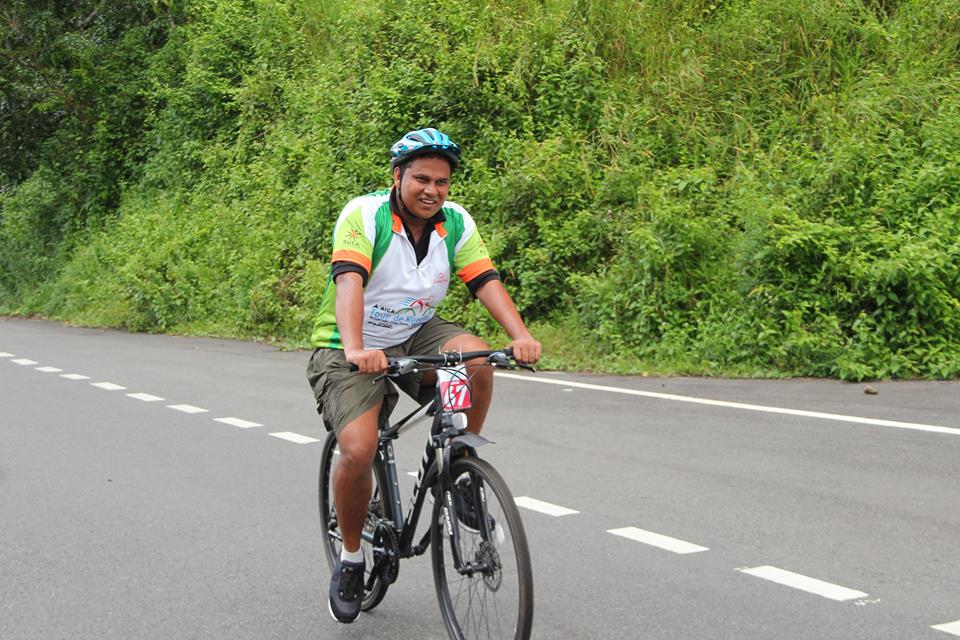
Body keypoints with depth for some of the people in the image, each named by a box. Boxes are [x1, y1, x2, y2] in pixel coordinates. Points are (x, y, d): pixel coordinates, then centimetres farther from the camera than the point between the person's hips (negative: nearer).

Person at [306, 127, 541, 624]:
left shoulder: (456, 223, -5)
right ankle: (350, 558, 3)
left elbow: (486, 281, -15)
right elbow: (349, 281, -34)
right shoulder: (364, 214, -19)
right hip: (350, 350, -4)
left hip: (415, 336, 4)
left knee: (475, 355, -27)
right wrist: (355, 349, -51)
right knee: (358, 451, -23)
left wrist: (522, 336, -32)